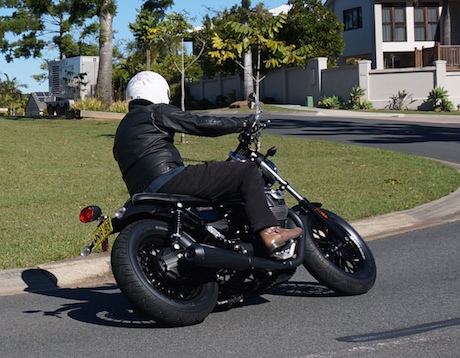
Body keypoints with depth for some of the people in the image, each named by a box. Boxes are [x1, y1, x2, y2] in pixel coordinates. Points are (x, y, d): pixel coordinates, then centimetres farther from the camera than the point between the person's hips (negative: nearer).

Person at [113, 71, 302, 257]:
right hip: (168, 181, -9)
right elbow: (200, 124, -3)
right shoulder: (156, 111, 4)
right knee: (247, 172, -7)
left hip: (143, 197, 9)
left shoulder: (122, 129, 29)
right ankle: (269, 232, -18)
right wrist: (243, 123, 5)